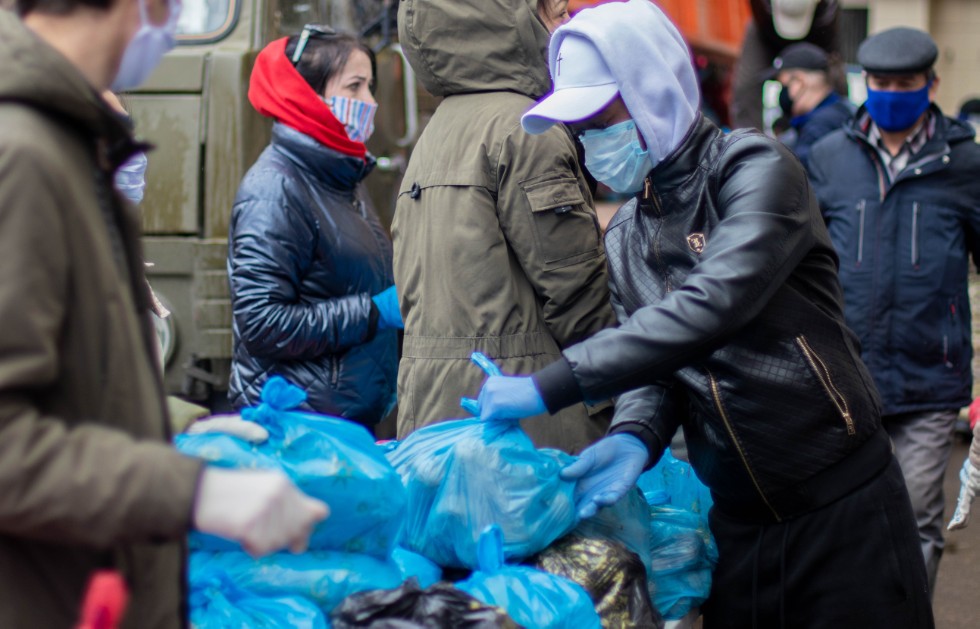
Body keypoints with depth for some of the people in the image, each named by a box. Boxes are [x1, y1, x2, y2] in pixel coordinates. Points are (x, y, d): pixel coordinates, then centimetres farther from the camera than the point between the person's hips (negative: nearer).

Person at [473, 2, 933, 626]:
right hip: (737, 520, 6)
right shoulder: (627, 235, 10)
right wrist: (634, 436, -20)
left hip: (840, 504, -6)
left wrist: (552, 384, -31)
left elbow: (711, 308, -28)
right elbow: (652, 359, 4)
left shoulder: (753, 169, -13)